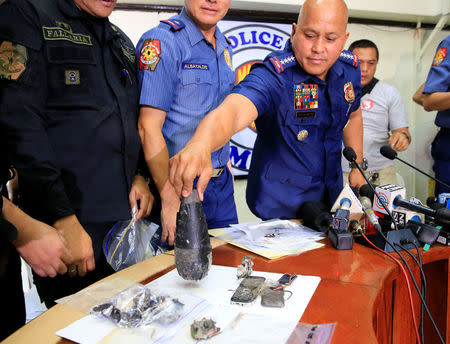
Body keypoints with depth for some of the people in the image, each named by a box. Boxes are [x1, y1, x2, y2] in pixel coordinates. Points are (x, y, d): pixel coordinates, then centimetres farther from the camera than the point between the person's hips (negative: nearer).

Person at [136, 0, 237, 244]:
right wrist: (170, 200, -22)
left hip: (222, 185, 7)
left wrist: (224, 162, 14)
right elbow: (149, 128, -20)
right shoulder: (161, 42, -13)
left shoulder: (224, 48, 11)